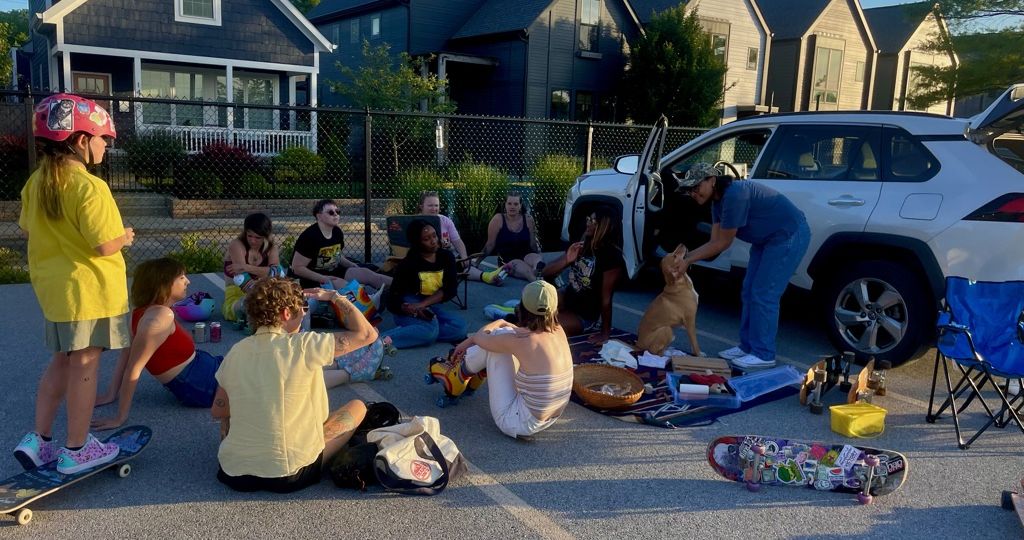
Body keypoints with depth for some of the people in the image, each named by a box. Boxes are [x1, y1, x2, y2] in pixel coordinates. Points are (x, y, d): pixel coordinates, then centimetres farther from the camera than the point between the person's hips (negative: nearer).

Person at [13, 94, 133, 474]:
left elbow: (26, 228, 15)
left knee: (62, 361, 21)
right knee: (85, 366, 3)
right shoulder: (89, 187, -21)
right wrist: (125, 237, -4)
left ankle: (39, 440, 22)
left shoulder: (37, 182, 5)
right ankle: (76, 450, 13)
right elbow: (105, 245, -23)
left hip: (53, 286, 8)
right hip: (90, 289, -8)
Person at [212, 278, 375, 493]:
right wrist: (335, 297, 4)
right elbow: (366, 334, -9)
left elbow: (218, 411, 12)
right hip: (288, 477, -5)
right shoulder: (302, 346, -14)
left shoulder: (236, 351, 2)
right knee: (357, 407, 12)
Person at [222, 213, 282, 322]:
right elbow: (242, 279, -25)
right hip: (236, 299, -5)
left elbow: (276, 272, -18)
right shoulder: (237, 245, -11)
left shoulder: (271, 248, 3)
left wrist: (247, 267, -32)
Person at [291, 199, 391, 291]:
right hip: (315, 279, -7)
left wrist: (351, 265, 1)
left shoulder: (337, 232, 6)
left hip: (335, 272, 8)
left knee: (365, 273, -11)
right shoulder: (309, 236, -19)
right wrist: (323, 279, -26)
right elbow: (297, 268, -19)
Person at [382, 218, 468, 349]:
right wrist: (414, 311, -39)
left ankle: (405, 332, -23)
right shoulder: (408, 264, -13)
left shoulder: (446, 257, -1)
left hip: (430, 306, 6)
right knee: (430, 329, -34)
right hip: (408, 308, -6)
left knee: (460, 327, -21)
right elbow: (393, 302, -17)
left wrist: (422, 304, -25)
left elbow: (449, 290, -10)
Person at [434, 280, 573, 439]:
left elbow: (481, 338, -4)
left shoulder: (524, 342, -24)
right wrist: (473, 339, 20)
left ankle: (458, 376, 22)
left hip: (520, 424, -7)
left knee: (498, 336, -2)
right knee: (505, 332, 9)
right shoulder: (558, 331, -3)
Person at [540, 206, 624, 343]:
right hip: (567, 299, 7)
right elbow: (547, 272, -2)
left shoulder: (611, 256, -23)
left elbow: (606, 298, -22)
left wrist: (605, 333, -18)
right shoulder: (581, 246, -2)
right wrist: (566, 260, -20)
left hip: (586, 317, -7)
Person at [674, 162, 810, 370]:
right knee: (749, 293, 11)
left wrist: (688, 261, -18)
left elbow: (723, 244, -23)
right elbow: (714, 242, 1)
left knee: (763, 295, -9)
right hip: (767, 240, 10)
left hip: (789, 236, -10)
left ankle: (763, 355, 1)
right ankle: (747, 347, 21)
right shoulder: (718, 200, 2)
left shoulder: (734, 195, -28)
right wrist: (685, 257, -9)